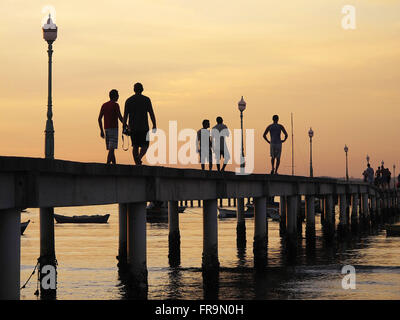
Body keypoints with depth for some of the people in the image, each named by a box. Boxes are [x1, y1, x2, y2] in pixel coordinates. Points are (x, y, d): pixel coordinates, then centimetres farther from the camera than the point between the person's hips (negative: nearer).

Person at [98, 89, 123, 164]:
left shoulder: (104, 105, 12)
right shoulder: (115, 105, -6)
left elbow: (99, 119, 9)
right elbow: (120, 118, -10)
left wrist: (101, 131, 13)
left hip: (106, 129, 6)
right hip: (113, 129, -6)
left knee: (111, 149, 10)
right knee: (112, 148, -12)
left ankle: (115, 164, 12)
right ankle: (108, 164, -23)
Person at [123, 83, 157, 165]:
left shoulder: (128, 100, 4)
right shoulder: (146, 99, -1)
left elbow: (125, 115, 0)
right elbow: (151, 113, -5)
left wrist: (125, 127, 4)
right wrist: (154, 126, -1)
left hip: (133, 127, 2)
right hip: (144, 127, -2)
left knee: (135, 146, 10)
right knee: (145, 145, 6)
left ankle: (137, 163, 6)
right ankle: (139, 157, -21)